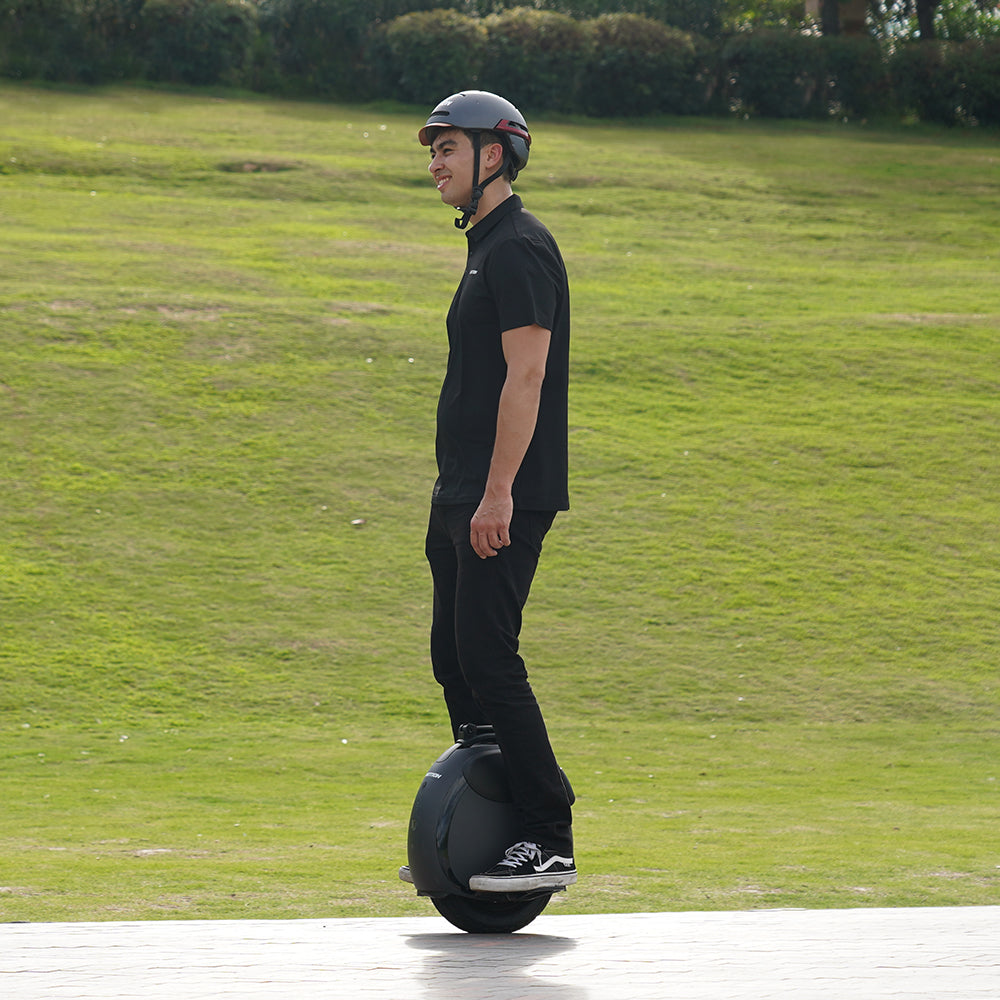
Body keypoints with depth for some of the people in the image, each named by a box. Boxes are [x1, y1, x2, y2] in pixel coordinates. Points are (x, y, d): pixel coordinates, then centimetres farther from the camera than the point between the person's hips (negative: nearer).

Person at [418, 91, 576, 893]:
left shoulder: (521, 248, -13)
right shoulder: (487, 246, 19)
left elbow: (526, 375, -20)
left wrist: (497, 493, -24)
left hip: (504, 502, -10)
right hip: (463, 496, 10)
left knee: (488, 660, -12)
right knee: (455, 659, 12)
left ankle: (551, 842, -9)